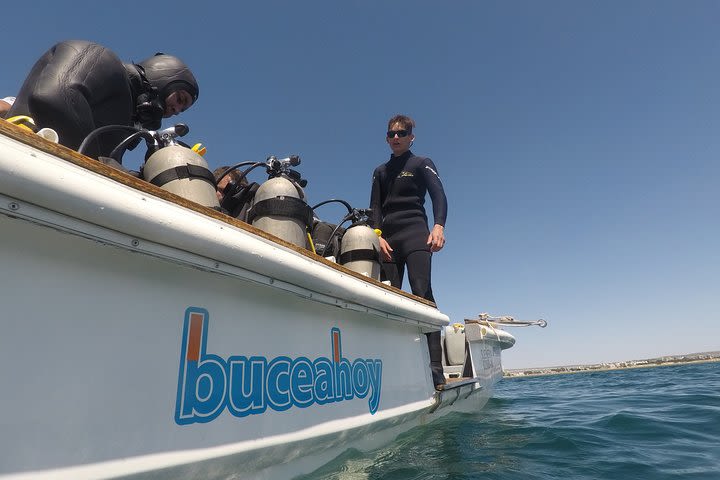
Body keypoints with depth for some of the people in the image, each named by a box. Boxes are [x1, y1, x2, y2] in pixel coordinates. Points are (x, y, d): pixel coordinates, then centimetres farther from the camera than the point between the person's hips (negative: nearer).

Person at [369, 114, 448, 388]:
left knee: (422, 293, -19)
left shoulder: (421, 164, 14)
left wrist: (438, 226, -19)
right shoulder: (381, 172, 24)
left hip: (415, 234, -4)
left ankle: (435, 367, -21)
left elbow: (439, 196, 0)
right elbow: (374, 208, 15)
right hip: (387, 238, 4)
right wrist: (379, 237, -3)